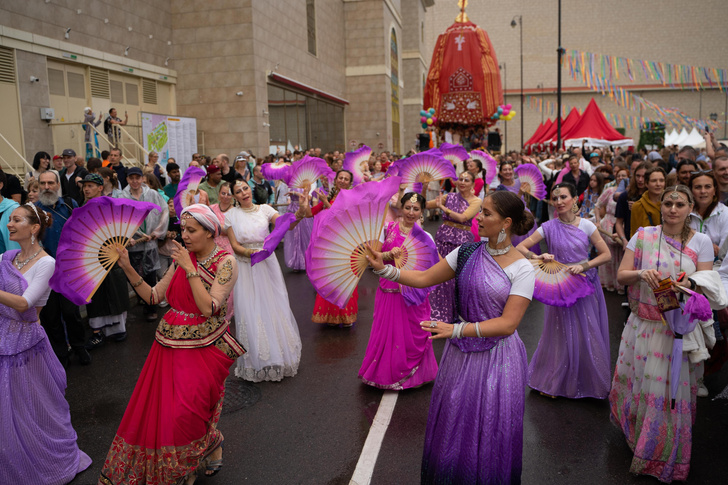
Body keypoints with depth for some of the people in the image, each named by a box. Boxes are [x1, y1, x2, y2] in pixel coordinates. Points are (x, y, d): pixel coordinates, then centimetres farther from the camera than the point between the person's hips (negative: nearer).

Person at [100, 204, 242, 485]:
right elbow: (153, 296, 6)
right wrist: (128, 269, -3)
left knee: (184, 414, -6)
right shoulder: (182, 258, 6)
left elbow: (209, 309, -22)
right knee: (156, 409, 8)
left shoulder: (225, 262, -12)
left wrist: (190, 269, -22)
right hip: (169, 345, 6)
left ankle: (213, 442, 26)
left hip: (203, 348, -6)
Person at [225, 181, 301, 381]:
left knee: (274, 308, 4)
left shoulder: (264, 209, 3)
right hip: (245, 268, -1)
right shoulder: (231, 215, 2)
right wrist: (251, 252, -19)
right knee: (250, 311, 1)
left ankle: (279, 355, 22)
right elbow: (234, 245, -2)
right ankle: (257, 361, 18)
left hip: (267, 265, 1)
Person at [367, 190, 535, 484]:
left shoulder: (522, 269, -13)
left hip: (497, 358, -4)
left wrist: (457, 330, -27)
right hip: (460, 353, 4)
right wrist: (384, 269, -8)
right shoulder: (466, 253, -1)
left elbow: (508, 324, -19)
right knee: (452, 428, 16)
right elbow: (424, 278, 3)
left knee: (489, 436, 11)